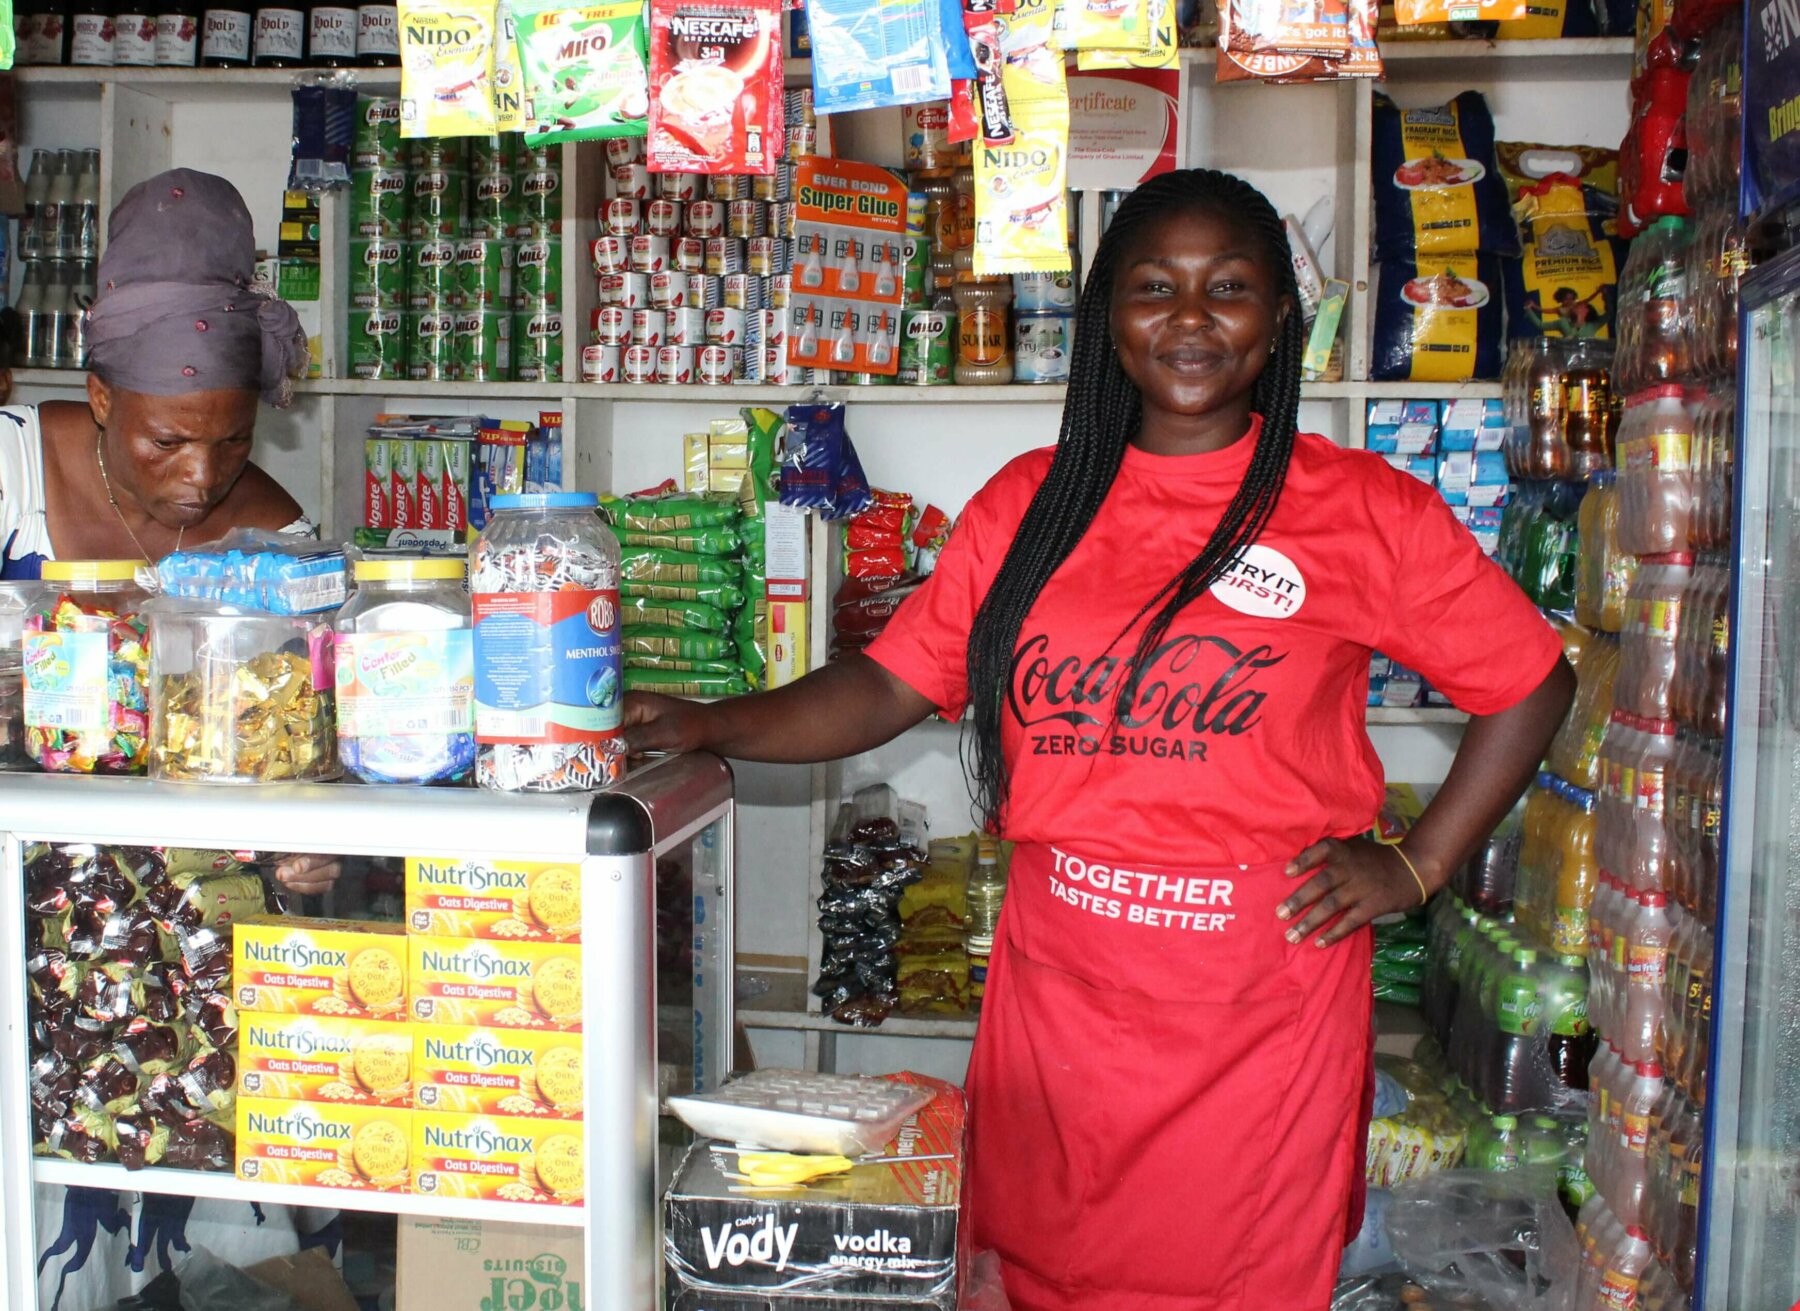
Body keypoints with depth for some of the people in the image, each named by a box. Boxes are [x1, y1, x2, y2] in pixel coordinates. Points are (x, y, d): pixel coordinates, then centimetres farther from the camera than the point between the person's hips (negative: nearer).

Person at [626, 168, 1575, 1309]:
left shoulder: (1363, 510, -2)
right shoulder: (1032, 502, 7)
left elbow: (1532, 683, 5)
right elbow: (892, 686, 5)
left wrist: (1416, 869, 0)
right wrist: (712, 726, -7)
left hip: (1264, 1000, -2)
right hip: (1060, 987, 3)